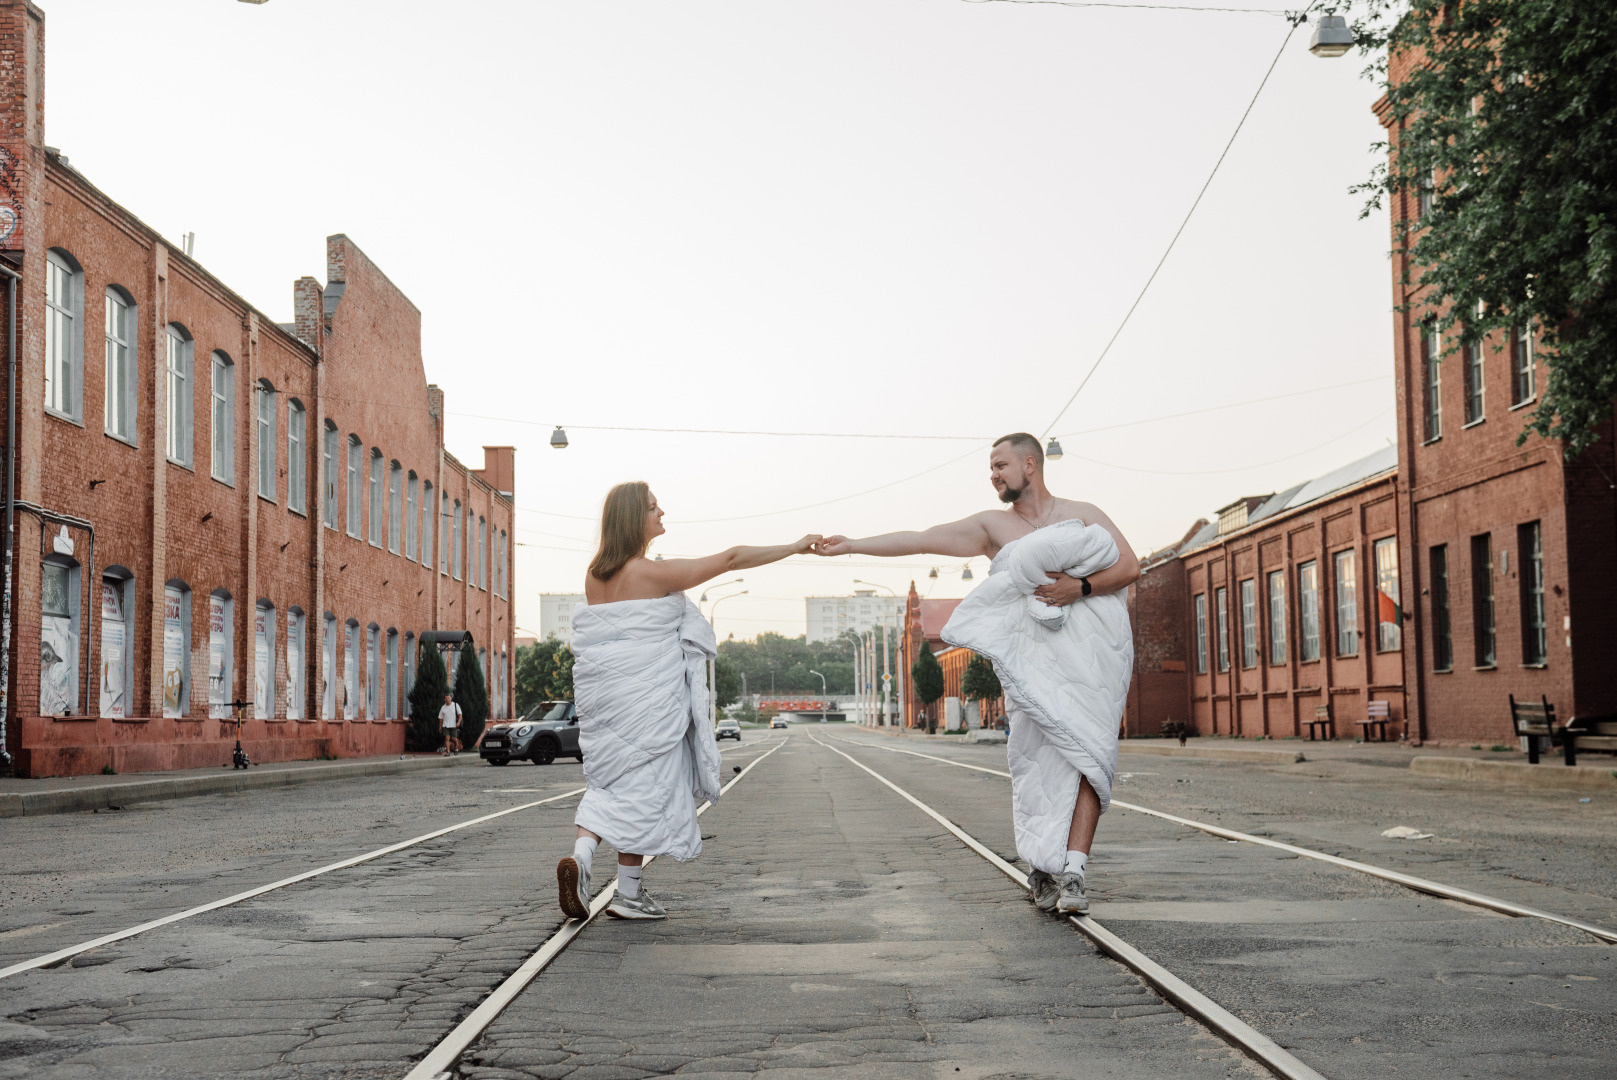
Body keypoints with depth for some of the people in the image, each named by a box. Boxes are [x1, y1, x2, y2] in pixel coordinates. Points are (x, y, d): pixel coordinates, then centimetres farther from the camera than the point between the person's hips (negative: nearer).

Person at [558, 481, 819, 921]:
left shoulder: (595, 575, 8)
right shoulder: (654, 573, -13)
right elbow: (729, 559, -10)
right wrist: (794, 548, -5)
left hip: (603, 694, 7)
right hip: (646, 698, -7)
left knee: (611, 779, 16)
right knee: (643, 784, 2)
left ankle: (580, 853, -9)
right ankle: (628, 894, 5)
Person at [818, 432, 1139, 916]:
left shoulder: (1083, 513, 13)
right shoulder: (992, 526, 17)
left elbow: (1130, 567, 4)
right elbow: (920, 540, 14)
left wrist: (1080, 587, -11)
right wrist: (852, 545, 10)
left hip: (1092, 651, -1)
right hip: (1033, 654, 2)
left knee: (1087, 752, -15)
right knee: (1037, 756, -11)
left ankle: (1071, 872, -20)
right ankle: (1042, 867, -2)